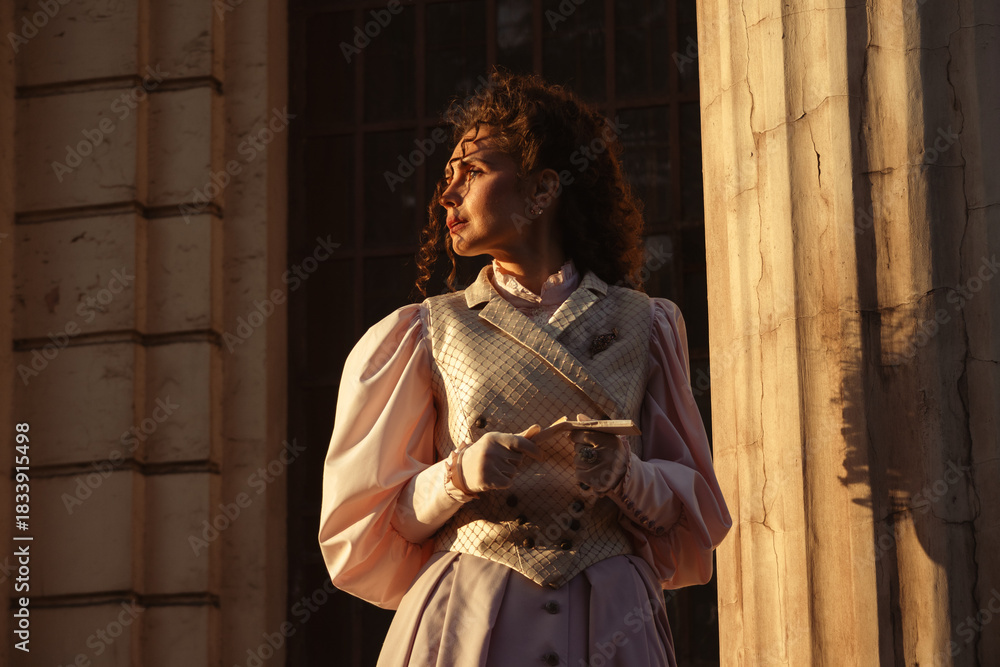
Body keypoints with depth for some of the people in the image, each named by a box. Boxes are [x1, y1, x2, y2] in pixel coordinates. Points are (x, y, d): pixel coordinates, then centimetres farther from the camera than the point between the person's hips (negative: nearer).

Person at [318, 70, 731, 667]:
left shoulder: (640, 325, 8)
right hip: (463, 618, 0)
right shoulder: (426, 333, 7)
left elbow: (691, 510, 9)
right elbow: (372, 524, 7)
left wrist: (626, 476, -11)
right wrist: (459, 476, -12)